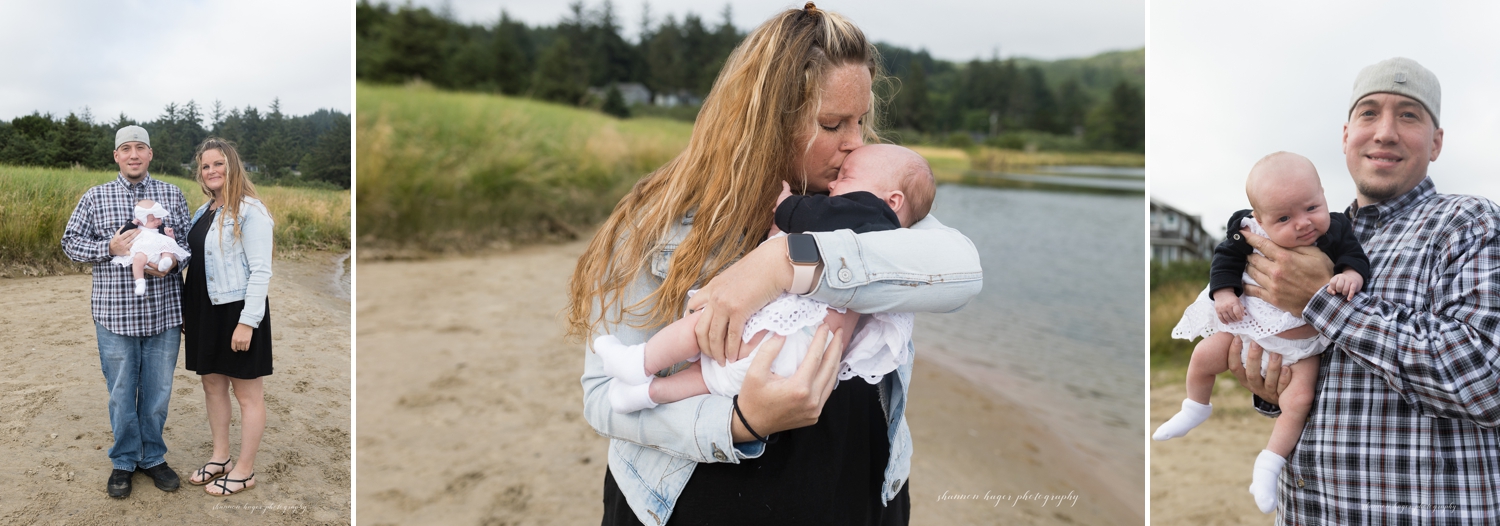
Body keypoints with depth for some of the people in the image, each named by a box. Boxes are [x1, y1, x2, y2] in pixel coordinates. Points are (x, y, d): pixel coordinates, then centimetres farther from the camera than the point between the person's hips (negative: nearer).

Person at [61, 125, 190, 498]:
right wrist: (110, 248, -12)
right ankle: (124, 461, 24)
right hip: (115, 313, 0)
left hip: (164, 312, 1)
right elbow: (70, 242, 7)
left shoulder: (173, 195, 7)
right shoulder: (95, 198, 5)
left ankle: (153, 457, 25)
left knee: (158, 391, 9)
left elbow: (191, 241, 7)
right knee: (121, 391, 8)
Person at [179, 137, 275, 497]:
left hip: (238, 312, -8)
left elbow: (261, 271, -16)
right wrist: (187, 312, 14)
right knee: (212, 386, 17)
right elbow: (195, 262, 19)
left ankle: (244, 471, 13)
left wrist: (247, 321, -19)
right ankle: (220, 457, 33)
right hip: (205, 312, 9)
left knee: (248, 393, 3)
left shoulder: (249, 211, -12)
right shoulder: (202, 212, 13)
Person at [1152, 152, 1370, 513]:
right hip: (1247, 322, 2)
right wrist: (1224, 293, -20)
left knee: (1299, 399, -13)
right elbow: (1225, 258, -7)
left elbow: (1356, 258, -15)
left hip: (1303, 343, -2)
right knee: (1204, 356, 4)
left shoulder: (1335, 232, -18)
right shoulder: (1248, 231, -18)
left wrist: (1351, 276, -38)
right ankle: (1195, 409, 34)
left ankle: (1267, 466, 1)